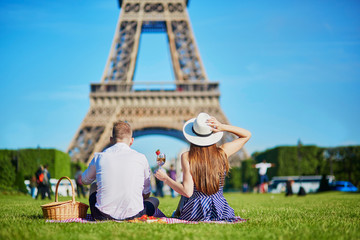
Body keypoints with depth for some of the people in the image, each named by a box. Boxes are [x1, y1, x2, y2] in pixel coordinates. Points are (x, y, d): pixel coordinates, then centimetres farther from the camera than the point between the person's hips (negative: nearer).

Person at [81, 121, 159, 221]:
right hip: (132, 215, -1)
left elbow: (84, 180, 26)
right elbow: (146, 194, 13)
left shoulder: (99, 157, 5)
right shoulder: (141, 158, 2)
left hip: (103, 216, 2)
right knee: (154, 200, 31)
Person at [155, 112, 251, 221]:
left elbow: (187, 192, -21)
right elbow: (247, 135, 5)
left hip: (193, 214, -2)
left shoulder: (187, 157, -17)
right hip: (220, 211, 2)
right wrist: (223, 127, -10)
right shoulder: (222, 153, -10)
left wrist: (165, 178, -8)